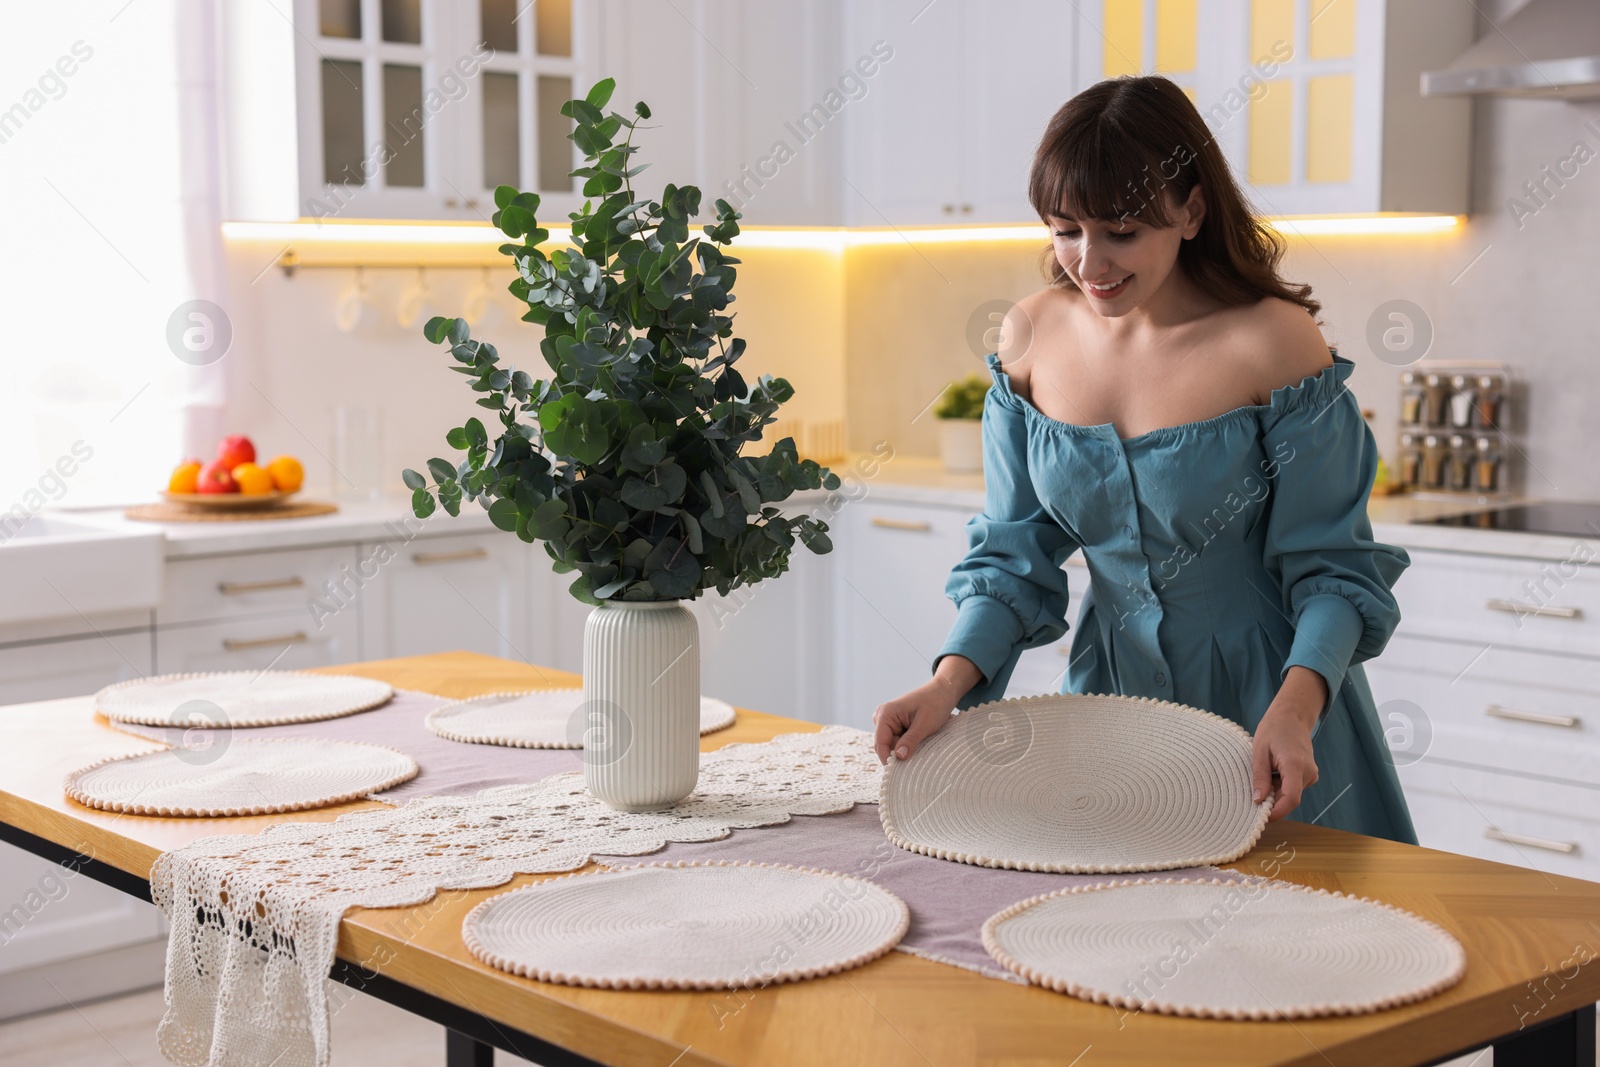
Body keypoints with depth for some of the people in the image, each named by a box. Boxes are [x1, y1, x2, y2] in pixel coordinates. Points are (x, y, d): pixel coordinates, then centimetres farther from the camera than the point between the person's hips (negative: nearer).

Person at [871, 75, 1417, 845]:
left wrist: (1295, 708, -31)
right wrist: (949, 682, -17)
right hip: (1110, 694, 4)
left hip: (1262, 702, -4)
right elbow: (1014, 552, -1)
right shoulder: (1031, 336, -5)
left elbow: (1331, 566, -14)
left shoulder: (1271, 344, -19)